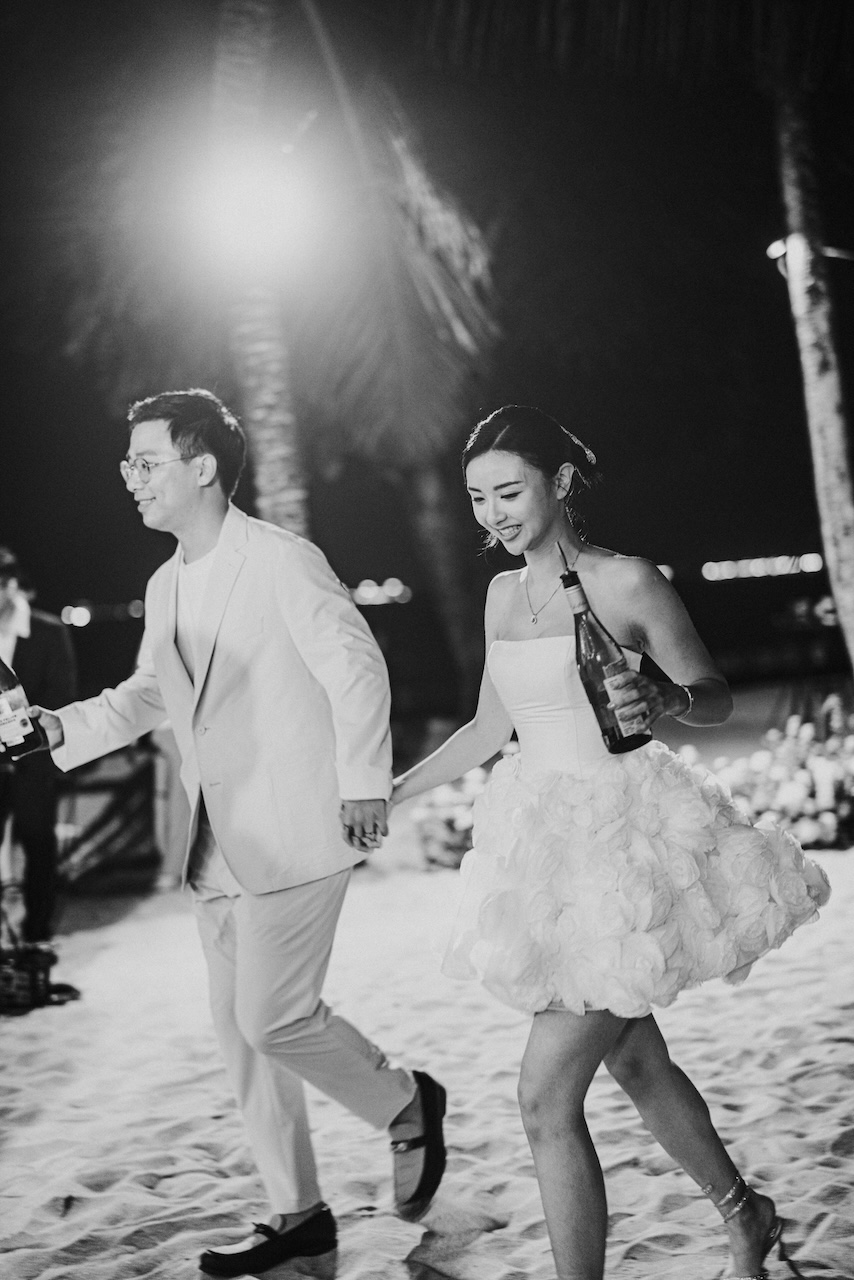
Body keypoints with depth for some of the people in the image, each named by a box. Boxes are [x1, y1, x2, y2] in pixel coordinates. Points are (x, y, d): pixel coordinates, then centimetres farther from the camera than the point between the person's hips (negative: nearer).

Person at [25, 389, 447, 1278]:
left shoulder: (283, 561, -11)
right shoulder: (166, 587, 12)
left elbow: (357, 668, -13)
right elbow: (147, 695, 20)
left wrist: (362, 786, -17)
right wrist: (59, 727, 5)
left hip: (294, 830, -8)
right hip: (218, 845, 8)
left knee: (272, 1018, -11)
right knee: (240, 1033, 10)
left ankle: (407, 1104, 16)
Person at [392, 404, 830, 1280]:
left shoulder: (627, 582, -10)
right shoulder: (504, 593, 9)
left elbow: (717, 699, -3)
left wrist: (663, 698, -25)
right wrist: (388, 793, 20)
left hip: (620, 837, -7)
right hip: (546, 840, 7)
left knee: (546, 1099, -11)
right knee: (635, 1065, 20)